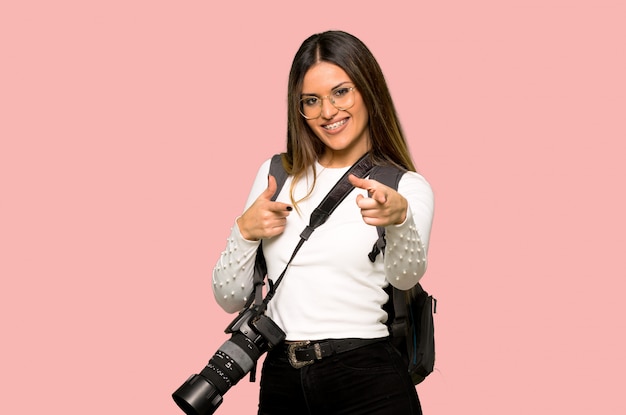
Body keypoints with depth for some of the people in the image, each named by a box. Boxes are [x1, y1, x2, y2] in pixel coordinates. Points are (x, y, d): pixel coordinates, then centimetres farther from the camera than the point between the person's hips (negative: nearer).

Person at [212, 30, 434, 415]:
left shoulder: (406, 186, -1)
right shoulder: (277, 174, 8)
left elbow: (407, 275, -21)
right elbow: (230, 298, 9)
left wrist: (399, 218, -41)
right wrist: (244, 232, -9)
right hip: (281, 383, 3)